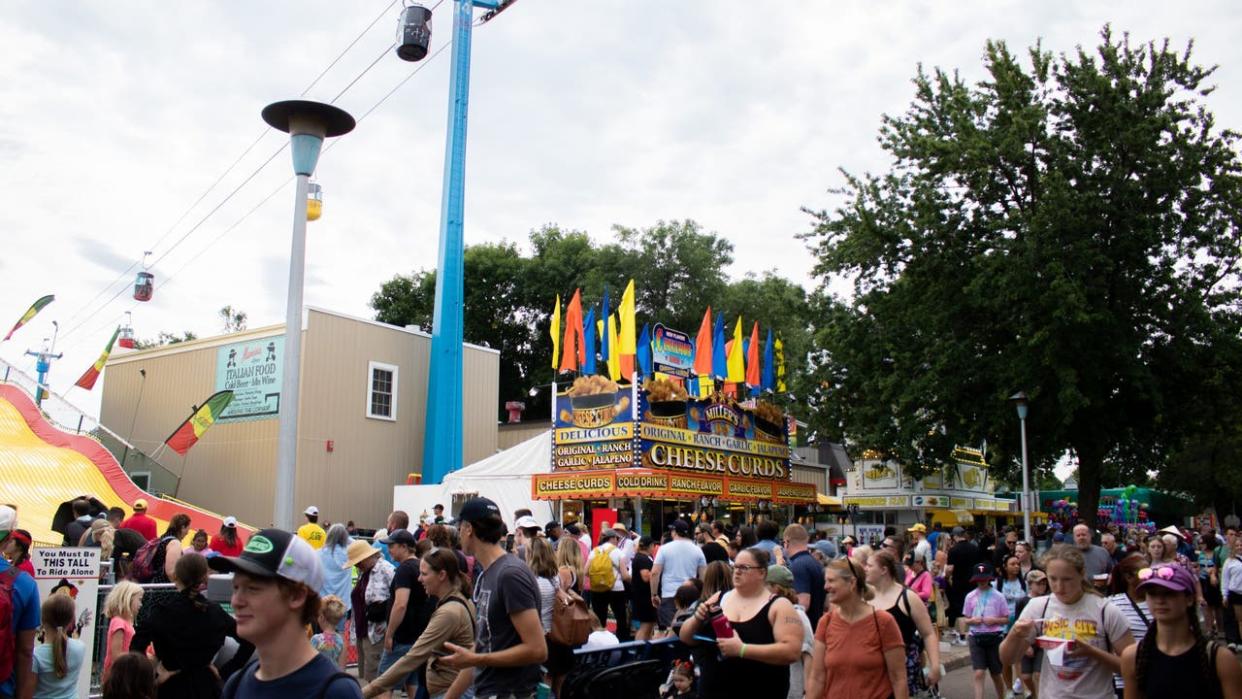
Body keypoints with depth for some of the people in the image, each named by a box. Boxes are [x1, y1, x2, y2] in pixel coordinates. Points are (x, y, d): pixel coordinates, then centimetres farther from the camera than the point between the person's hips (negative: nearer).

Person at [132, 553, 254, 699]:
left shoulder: (162, 610, -10)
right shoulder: (214, 611, -2)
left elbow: (136, 648, -22)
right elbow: (248, 642, -3)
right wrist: (224, 671, 1)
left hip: (172, 686, -3)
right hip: (205, 685, 3)